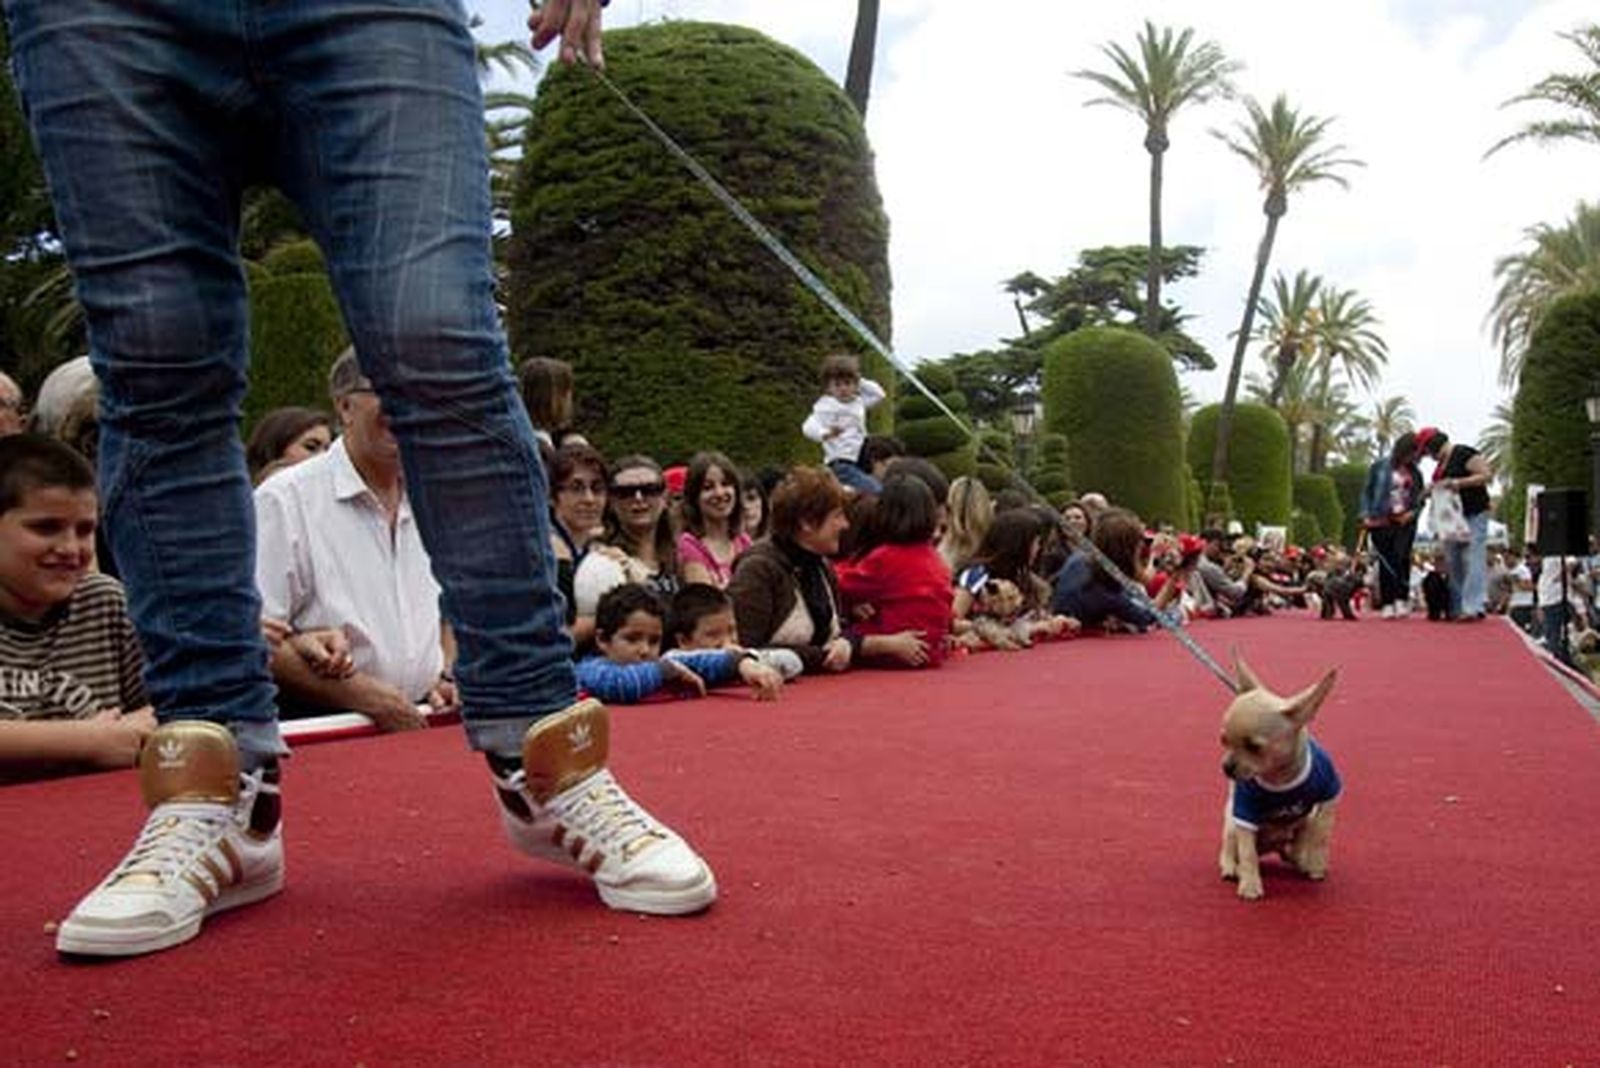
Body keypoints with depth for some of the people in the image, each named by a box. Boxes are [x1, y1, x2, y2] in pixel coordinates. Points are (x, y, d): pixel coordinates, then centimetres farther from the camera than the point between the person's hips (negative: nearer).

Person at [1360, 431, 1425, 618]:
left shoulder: (1415, 473, 10)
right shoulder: (1380, 466, 3)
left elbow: (1420, 498, 15)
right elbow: (1367, 491, 5)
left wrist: (1413, 512, -4)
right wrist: (1366, 515, -4)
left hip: (1405, 521, 1)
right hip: (1381, 520, -1)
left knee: (1402, 558, -15)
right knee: (1386, 562, -1)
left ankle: (1402, 600, -14)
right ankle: (1387, 604, 3)